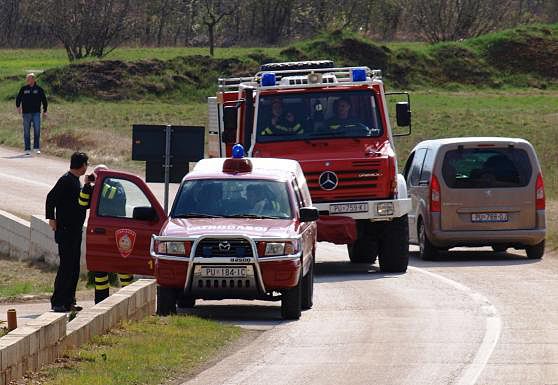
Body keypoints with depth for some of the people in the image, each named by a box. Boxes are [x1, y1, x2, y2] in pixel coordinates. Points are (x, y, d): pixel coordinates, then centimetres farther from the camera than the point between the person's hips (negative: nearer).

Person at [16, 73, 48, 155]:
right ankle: (27, 149, 6)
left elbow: (44, 100, 11)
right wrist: (18, 106, 0)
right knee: (26, 132, 2)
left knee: (37, 130, -9)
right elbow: (18, 98, 15)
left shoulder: (39, 89, 4)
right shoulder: (23, 89, 6)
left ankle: (37, 148, -3)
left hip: (36, 113, -1)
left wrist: (44, 111, 8)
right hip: (26, 113, 1)